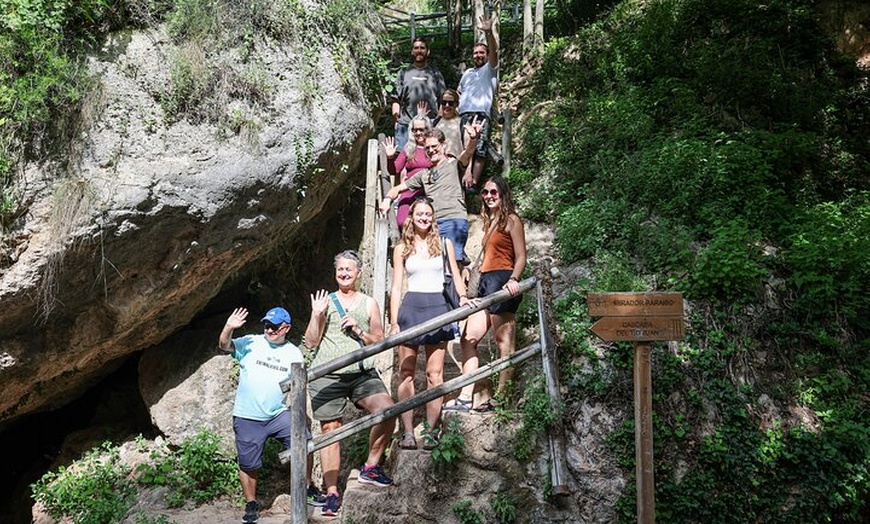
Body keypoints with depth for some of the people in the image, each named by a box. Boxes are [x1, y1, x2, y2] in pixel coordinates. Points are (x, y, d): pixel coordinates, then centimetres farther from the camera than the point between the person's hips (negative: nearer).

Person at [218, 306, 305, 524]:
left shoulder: (294, 353, 4)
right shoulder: (251, 343, -2)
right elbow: (224, 346, -15)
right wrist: (228, 328, -35)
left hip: (278, 414, 1)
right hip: (247, 417, -1)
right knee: (248, 465, 7)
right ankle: (251, 504, 30)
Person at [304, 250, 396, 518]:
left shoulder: (369, 303, 12)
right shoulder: (325, 301, 10)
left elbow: (380, 342, 10)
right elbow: (310, 343, 6)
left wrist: (359, 331, -6)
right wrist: (317, 315, -8)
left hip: (361, 372, 1)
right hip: (327, 376, 0)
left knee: (387, 410, -20)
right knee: (330, 430, 1)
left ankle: (371, 467, 0)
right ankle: (332, 493, 11)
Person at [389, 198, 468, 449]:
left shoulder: (444, 243, 11)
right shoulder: (402, 249, 11)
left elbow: (455, 277, 10)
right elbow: (396, 287, 8)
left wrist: (463, 297, -11)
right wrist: (394, 322, 1)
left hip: (437, 307, 0)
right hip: (411, 307, 1)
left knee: (434, 373, -2)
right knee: (406, 372, -1)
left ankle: (432, 431, 3)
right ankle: (407, 432, 2)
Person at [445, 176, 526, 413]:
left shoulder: (511, 220, -1)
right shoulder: (490, 222, 22)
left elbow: (520, 257, -7)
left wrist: (513, 280, -24)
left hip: (502, 282, -9)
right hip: (486, 282, 9)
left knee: (504, 342, -5)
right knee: (468, 339, 3)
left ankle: (500, 398, -1)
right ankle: (465, 397, 4)